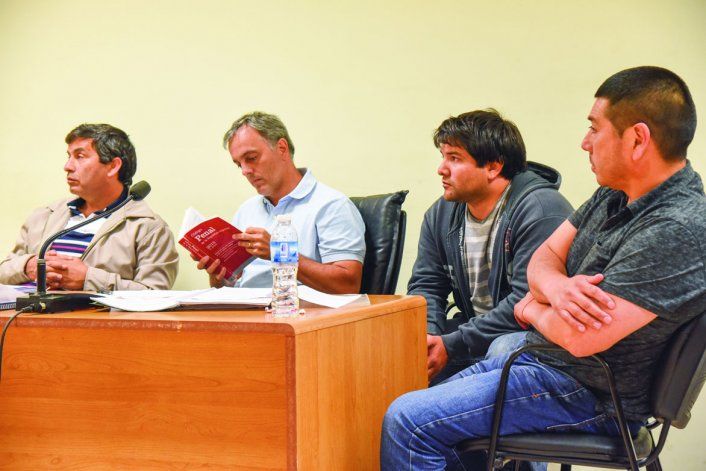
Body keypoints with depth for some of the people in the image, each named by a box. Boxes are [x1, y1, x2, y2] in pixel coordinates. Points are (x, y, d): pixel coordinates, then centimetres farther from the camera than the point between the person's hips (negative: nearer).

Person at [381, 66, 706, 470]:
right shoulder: (615, 196, 5)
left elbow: (581, 338, -30)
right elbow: (545, 255, 9)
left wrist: (534, 309, -6)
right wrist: (555, 287, -16)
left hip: (588, 395, -9)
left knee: (407, 421, -15)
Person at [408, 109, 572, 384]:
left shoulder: (540, 211, -18)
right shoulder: (441, 215, 7)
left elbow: (529, 301, -25)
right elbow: (425, 285, 9)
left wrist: (451, 345, -24)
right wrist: (428, 338, -14)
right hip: (475, 329, 7)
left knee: (506, 351, -39)